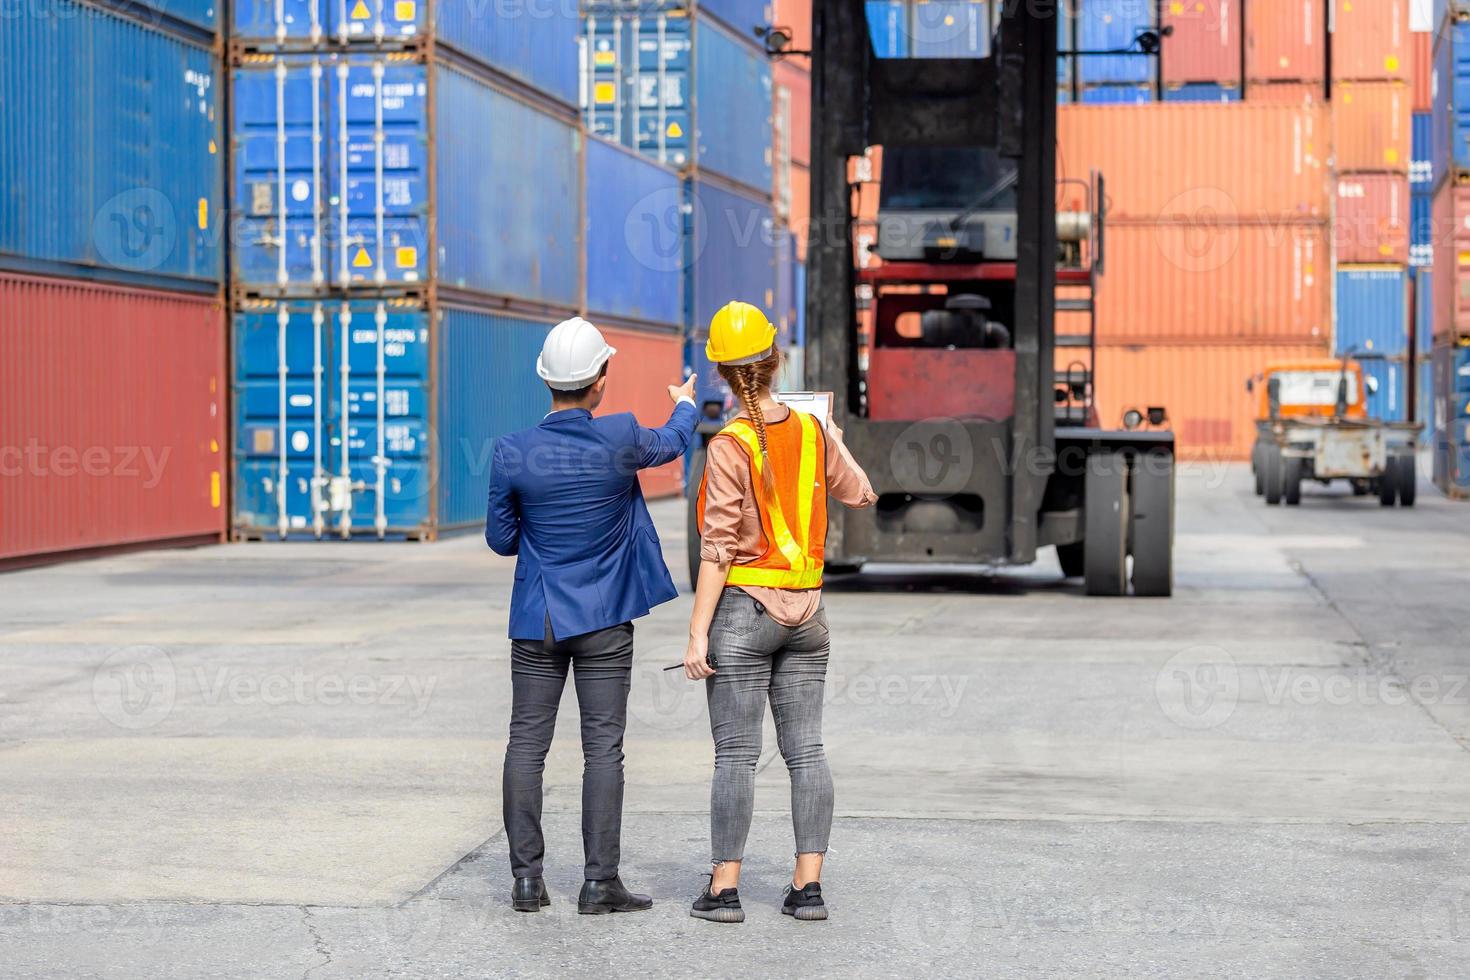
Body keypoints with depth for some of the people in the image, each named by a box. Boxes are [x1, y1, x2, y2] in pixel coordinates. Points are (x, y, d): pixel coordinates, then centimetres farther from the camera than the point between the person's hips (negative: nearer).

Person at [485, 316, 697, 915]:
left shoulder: (512, 453, -8)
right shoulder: (620, 438, -11)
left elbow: (500, 538, 3)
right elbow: (672, 443, 13)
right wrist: (685, 404, 35)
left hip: (537, 620, 1)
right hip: (604, 619, -1)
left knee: (527, 744, 7)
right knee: (602, 747, 1)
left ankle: (527, 878, 7)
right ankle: (600, 882, 2)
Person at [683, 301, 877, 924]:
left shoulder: (730, 447, -13)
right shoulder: (812, 433, 1)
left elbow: (718, 549, -15)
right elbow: (861, 495, 18)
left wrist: (698, 635, -12)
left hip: (743, 609, -5)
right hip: (805, 612, 5)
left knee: (736, 753, 0)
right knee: (806, 750, 7)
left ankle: (724, 889, 4)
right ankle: (808, 886, 9)